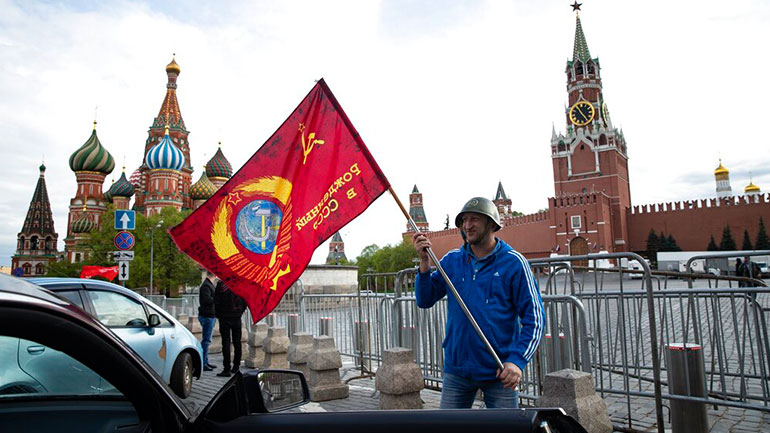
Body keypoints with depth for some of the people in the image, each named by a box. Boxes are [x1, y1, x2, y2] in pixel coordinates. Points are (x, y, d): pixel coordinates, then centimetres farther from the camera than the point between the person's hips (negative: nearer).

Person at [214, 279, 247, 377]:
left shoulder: (221, 284, -10)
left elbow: (216, 301, -8)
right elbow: (245, 300, 1)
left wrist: (218, 315, 4)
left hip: (224, 317, -3)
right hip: (237, 317, 3)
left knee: (226, 342, 0)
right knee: (237, 342, 13)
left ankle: (226, 369, 0)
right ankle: (236, 366, 21)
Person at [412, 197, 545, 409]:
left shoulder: (514, 262, -7)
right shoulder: (452, 260, 4)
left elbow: (534, 318, -7)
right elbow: (425, 300, 1)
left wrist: (517, 360, -18)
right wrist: (424, 261, -12)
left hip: (499, 372, -3)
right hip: (457, 369, 3)